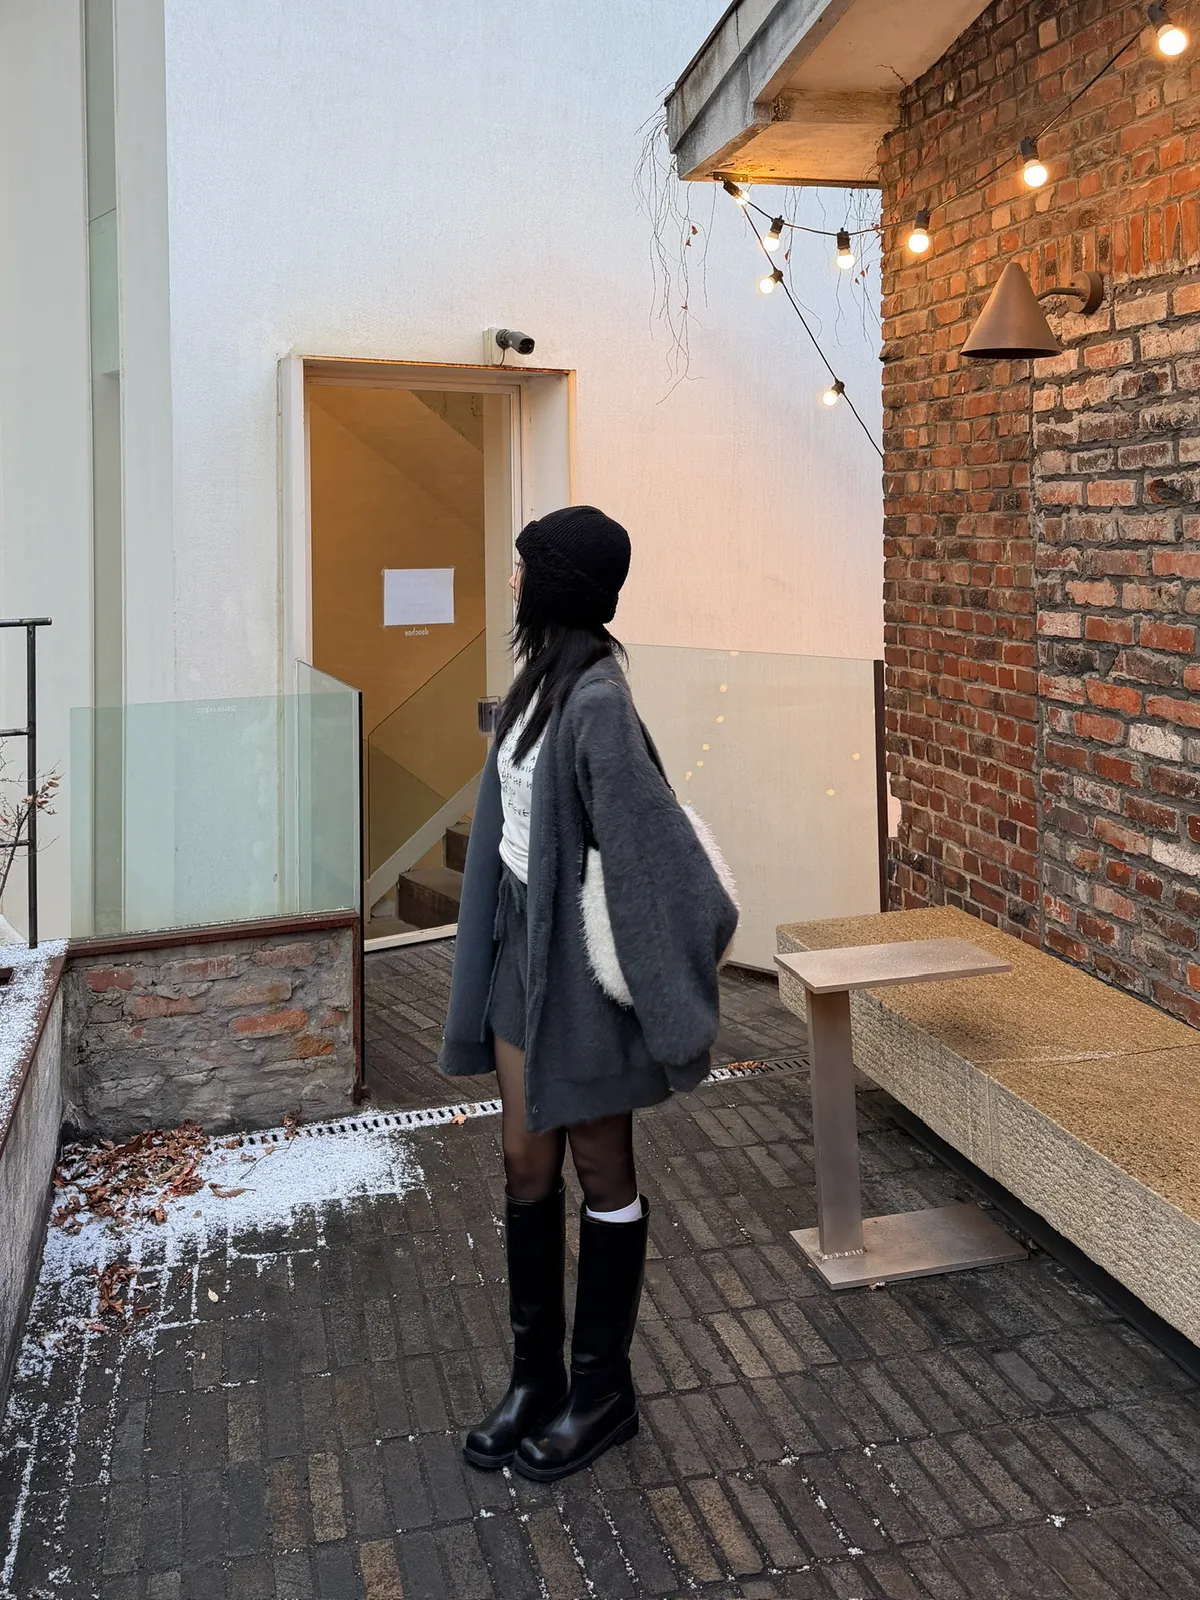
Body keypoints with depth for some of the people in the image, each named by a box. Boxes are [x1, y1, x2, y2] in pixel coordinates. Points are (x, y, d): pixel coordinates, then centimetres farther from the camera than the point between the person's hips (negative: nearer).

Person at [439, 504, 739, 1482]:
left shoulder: (596, 698, -21)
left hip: (579, 960, -8)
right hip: (522, 945, 8)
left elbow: (643, 835, -22)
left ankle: (603, 1391, 26)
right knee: (526, 1163, 14)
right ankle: (537, 1375, 31)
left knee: (600, 1170, 8)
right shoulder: (541, 678, 7)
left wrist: (683, 956, -18)